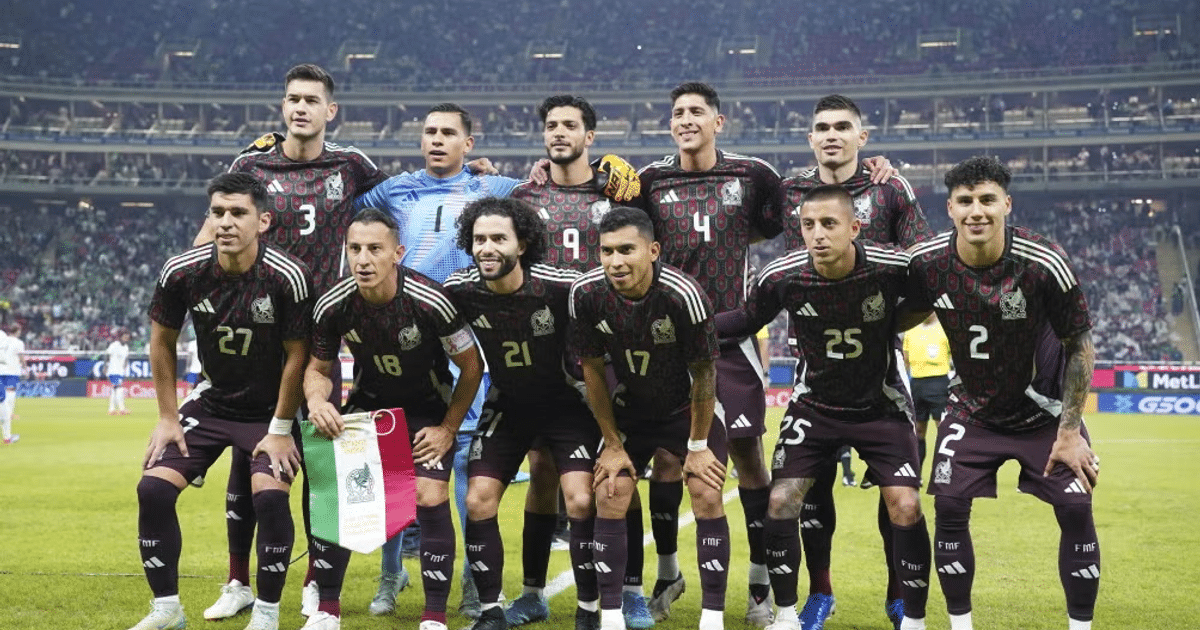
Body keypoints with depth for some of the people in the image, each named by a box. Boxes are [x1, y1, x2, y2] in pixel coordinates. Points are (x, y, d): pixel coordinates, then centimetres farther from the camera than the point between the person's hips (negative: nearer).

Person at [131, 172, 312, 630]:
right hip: (211, 401, 4)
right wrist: (168, 417, 0)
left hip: (270, 409, -3)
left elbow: (296, 355, -13)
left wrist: (280, 429, -11)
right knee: (153, 488, -8)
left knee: (269, 496, -23)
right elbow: (162, 343, 1)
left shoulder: (288, 277, -23)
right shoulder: (181, 272, -14)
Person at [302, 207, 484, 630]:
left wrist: (448, 429, -13)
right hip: (368, 402, 3)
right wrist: (317, 398, -25)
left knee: (430, 497, -19)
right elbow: (319, 367, -2)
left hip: (428, 409, -3)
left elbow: (472, 366, -14)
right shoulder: (332, 306, -19)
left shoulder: (430, 301, -28)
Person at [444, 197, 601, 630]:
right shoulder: (459, 290, -17)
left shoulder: (563, 286, -25)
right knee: (477, 501, -6)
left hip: (566, 404, -3)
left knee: (581, 501, -15)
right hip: (506, 407, 3)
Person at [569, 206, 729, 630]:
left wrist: (698, 445, -12)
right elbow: (592, 369, -8)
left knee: (708, 498, -11)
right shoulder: (586, 293, -21)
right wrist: (612, 444, -5)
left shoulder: (683, 294, -31)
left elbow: (703, 372, -18)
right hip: (628, 411, 3)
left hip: (687, 409, -2)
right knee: (609, 500, -5)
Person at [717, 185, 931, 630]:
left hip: (881, 405, -1)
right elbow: (750, 319, 1)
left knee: (905, 507, -11)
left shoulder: (894, 268, -23)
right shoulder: (781, 277, -18)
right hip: (814, 405, 2)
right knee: (780, 502, -5)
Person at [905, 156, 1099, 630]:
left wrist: (1069, 431, -14)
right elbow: (910, 315, 5)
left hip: (1044, 410, -2)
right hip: (972, 409, 2)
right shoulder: (928, 262, -17)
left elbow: (1080, 346, -13)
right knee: (949, 507, -8)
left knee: (1076, 510, -10)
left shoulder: (1045, 264, -24)